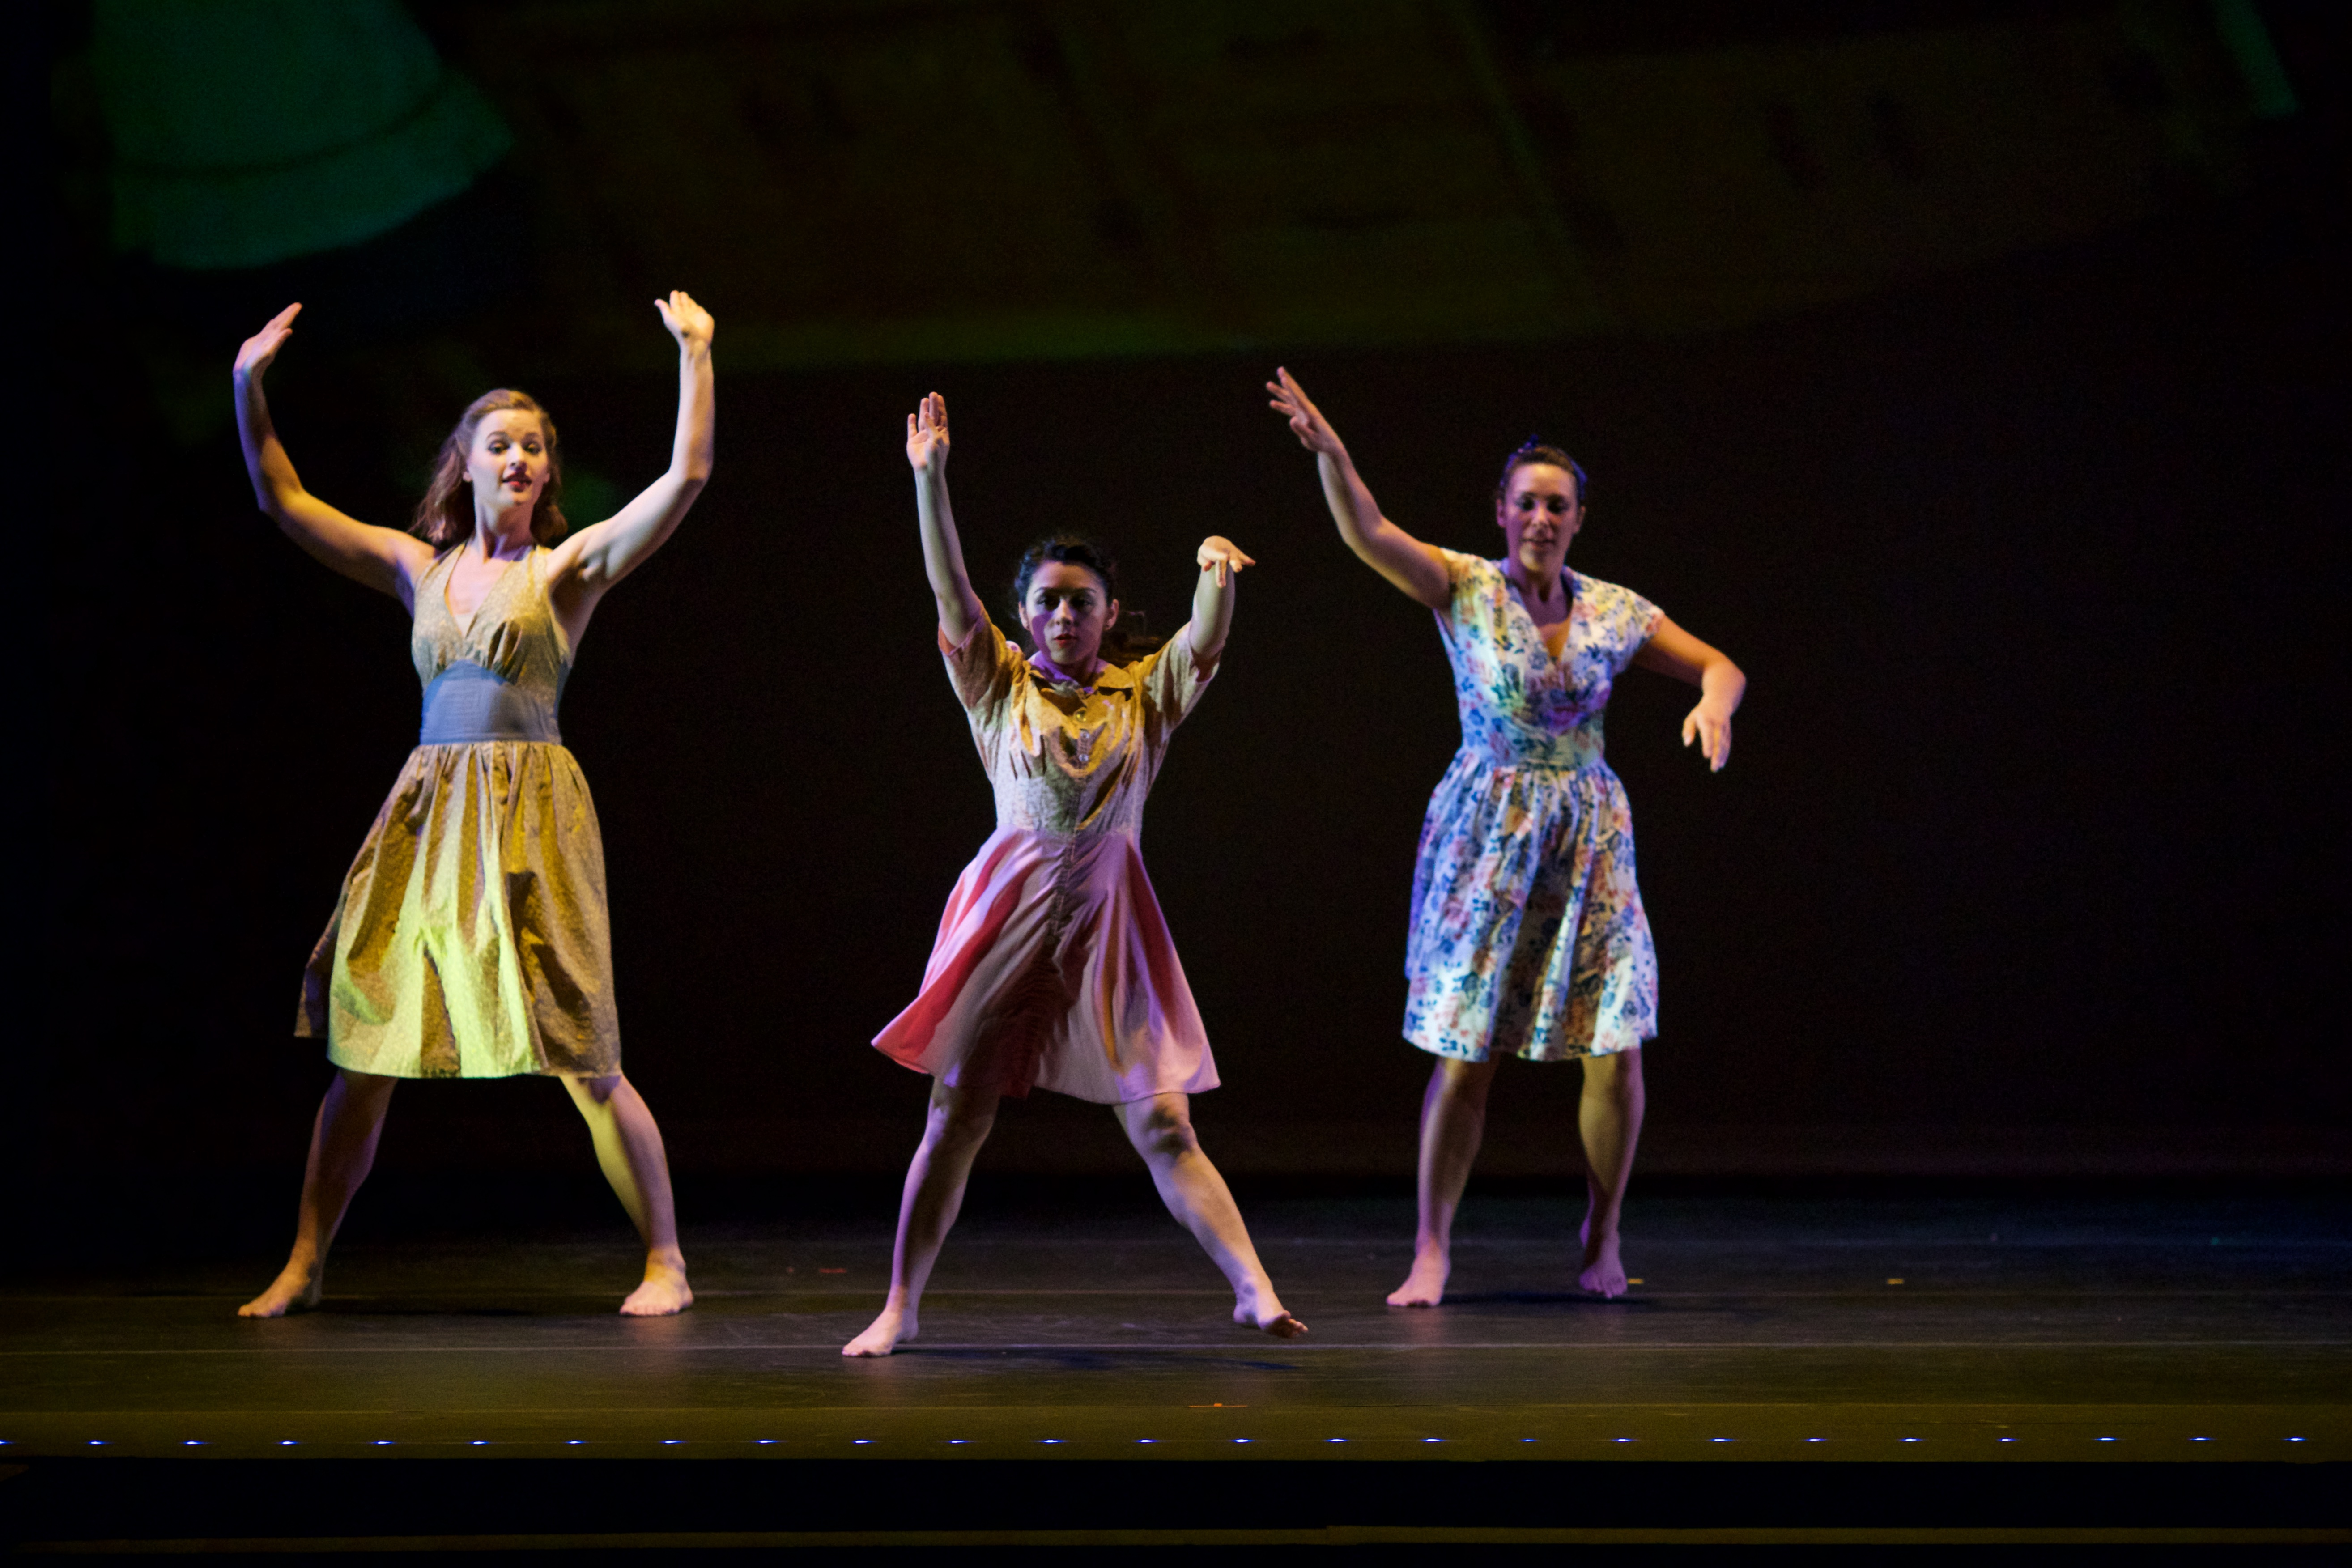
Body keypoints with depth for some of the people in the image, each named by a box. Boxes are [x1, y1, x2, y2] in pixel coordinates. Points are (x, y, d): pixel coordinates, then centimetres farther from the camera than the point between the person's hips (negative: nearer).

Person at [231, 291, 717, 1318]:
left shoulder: (569, 567, 4)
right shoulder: (419, 567, 14)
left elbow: (687, 476, -7)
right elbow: (283, 500, 18)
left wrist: (694, 354, -8)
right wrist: (249, 389, 10)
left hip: (528, 812, -4)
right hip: (427, 809, 4)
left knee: (578, 1054, -6)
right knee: (363, 1044, 2)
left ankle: (666, 1261, 3)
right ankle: (304, 1264, 10)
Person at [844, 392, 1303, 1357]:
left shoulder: (1146, 691, 7)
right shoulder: (1000, 686, 5)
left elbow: (1206, 638, -11)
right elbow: (950, 593, -8)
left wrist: (1218, 578, -33)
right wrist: (930, 479, -20)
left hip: (1109, 923, 0)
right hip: (1007, 913, 0)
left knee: (1161, 1124, -4)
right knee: (956, 1116, 0)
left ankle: (1255, 1293, -6)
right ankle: (900, 1307, 7)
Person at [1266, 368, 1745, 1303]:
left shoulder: (1615, 613, 5)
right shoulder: (1464, 590, -3)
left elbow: (1719, 667, 11)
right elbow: (1368, 534, -17)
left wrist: (1714, 703, -12)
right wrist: (1329, 454, -34)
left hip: (1588, 832, 3)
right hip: (1486, 833, -2)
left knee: (1615, 1048, -3)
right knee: (1464, 1051, -6)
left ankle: (1602, 1239, 15)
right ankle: (1432, 1250, 3)